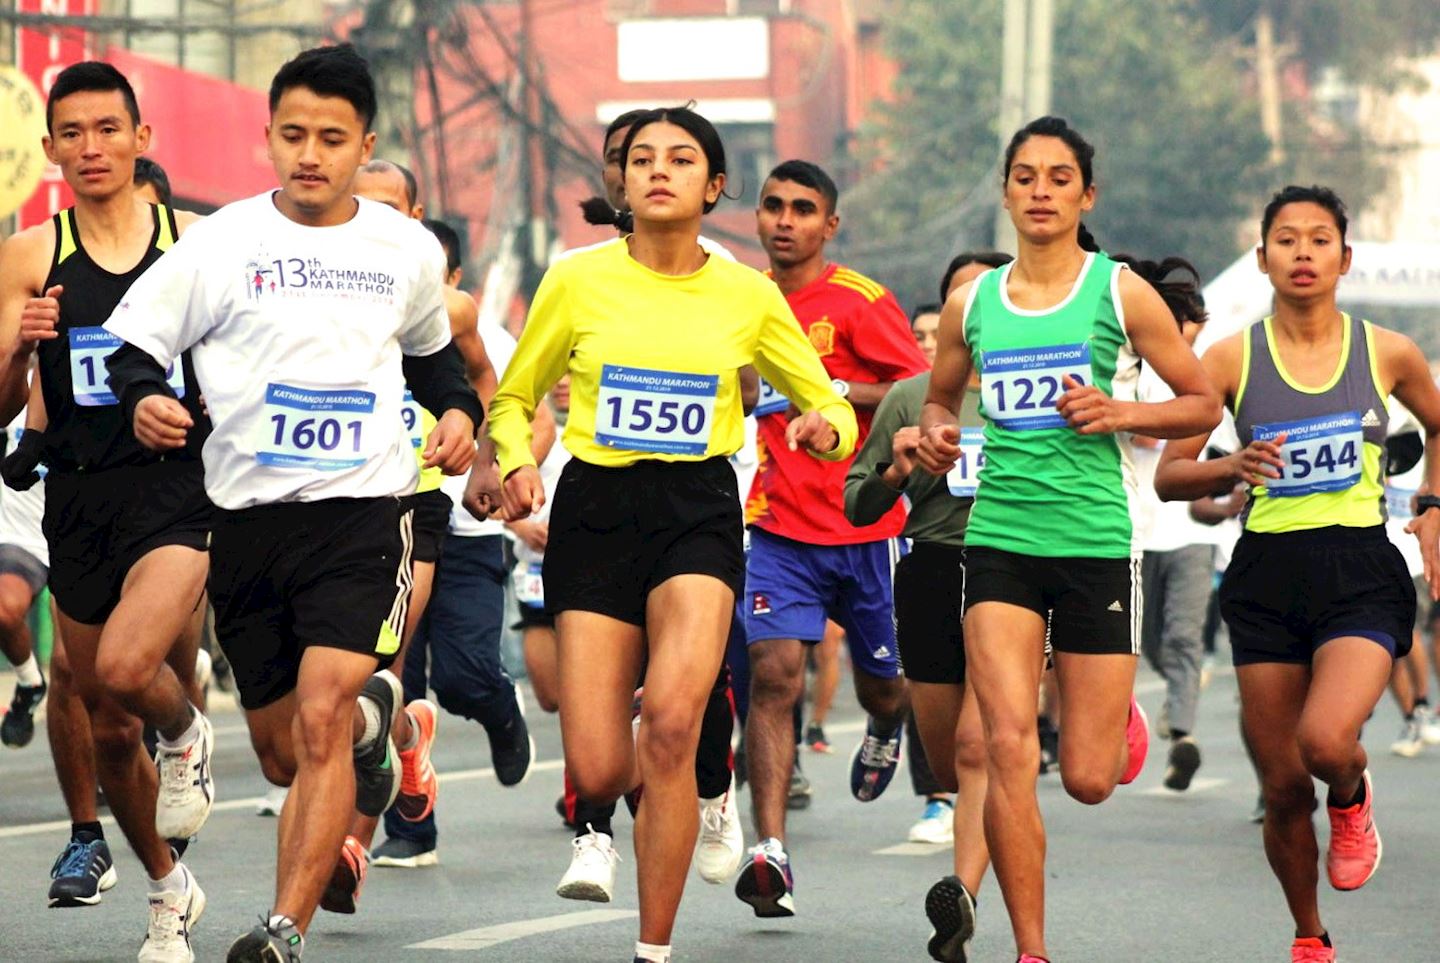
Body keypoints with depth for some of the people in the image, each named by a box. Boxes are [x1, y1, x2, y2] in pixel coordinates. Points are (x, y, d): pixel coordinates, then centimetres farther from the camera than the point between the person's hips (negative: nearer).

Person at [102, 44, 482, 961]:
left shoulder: (409, 250, 7)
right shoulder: (220, 242, -1)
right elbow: (131, 343, 2)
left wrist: (459, 410, 7)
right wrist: (145, 399, -19)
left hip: (363, 508, -1)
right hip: (246, 511, 1)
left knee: (319, 722, -20)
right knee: (281, 750, 12)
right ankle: (370, 716, 48)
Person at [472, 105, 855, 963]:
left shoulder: (749, 296, 4)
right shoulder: (578, 280, 3)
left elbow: (831, 407, 13)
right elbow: (514, 399, 14)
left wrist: (826, 428, -11)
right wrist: (517, 465, -6)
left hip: (699, 513, -1)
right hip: (595, 511, 1)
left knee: (670, 723, -25)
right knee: (599, 773, -8)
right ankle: (676, 782, 34)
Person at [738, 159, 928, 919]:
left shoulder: (860, 303, -9)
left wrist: (845, 392, -22)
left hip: (865, 527, -2)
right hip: (779, 525, 2)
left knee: (880, 686, 14)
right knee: (774, 674, -16)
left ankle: (884, 733, 53)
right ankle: (770, 852, -21)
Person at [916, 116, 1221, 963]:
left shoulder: (1122, 292, 0)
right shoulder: (971, 303, 8)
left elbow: (1204, 405, 4)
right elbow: (940, 397, 24)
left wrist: (1120, 412, -13)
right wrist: (936, 434, 2)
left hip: (1097, 543, -2)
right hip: (1000, 538, 2)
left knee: (1089, 780, 1)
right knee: (1009, 750, -14)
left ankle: (1119, 715, 40)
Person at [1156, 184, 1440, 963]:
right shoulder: (1232, 359, 0)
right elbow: (1168, 476, 1)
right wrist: (1234, 469, -18)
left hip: (1361, 575, -1)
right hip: (1267, 578, 1)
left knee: (1326, 740, -27)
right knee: (1282, 787, 3)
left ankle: (1351, 799, 10)